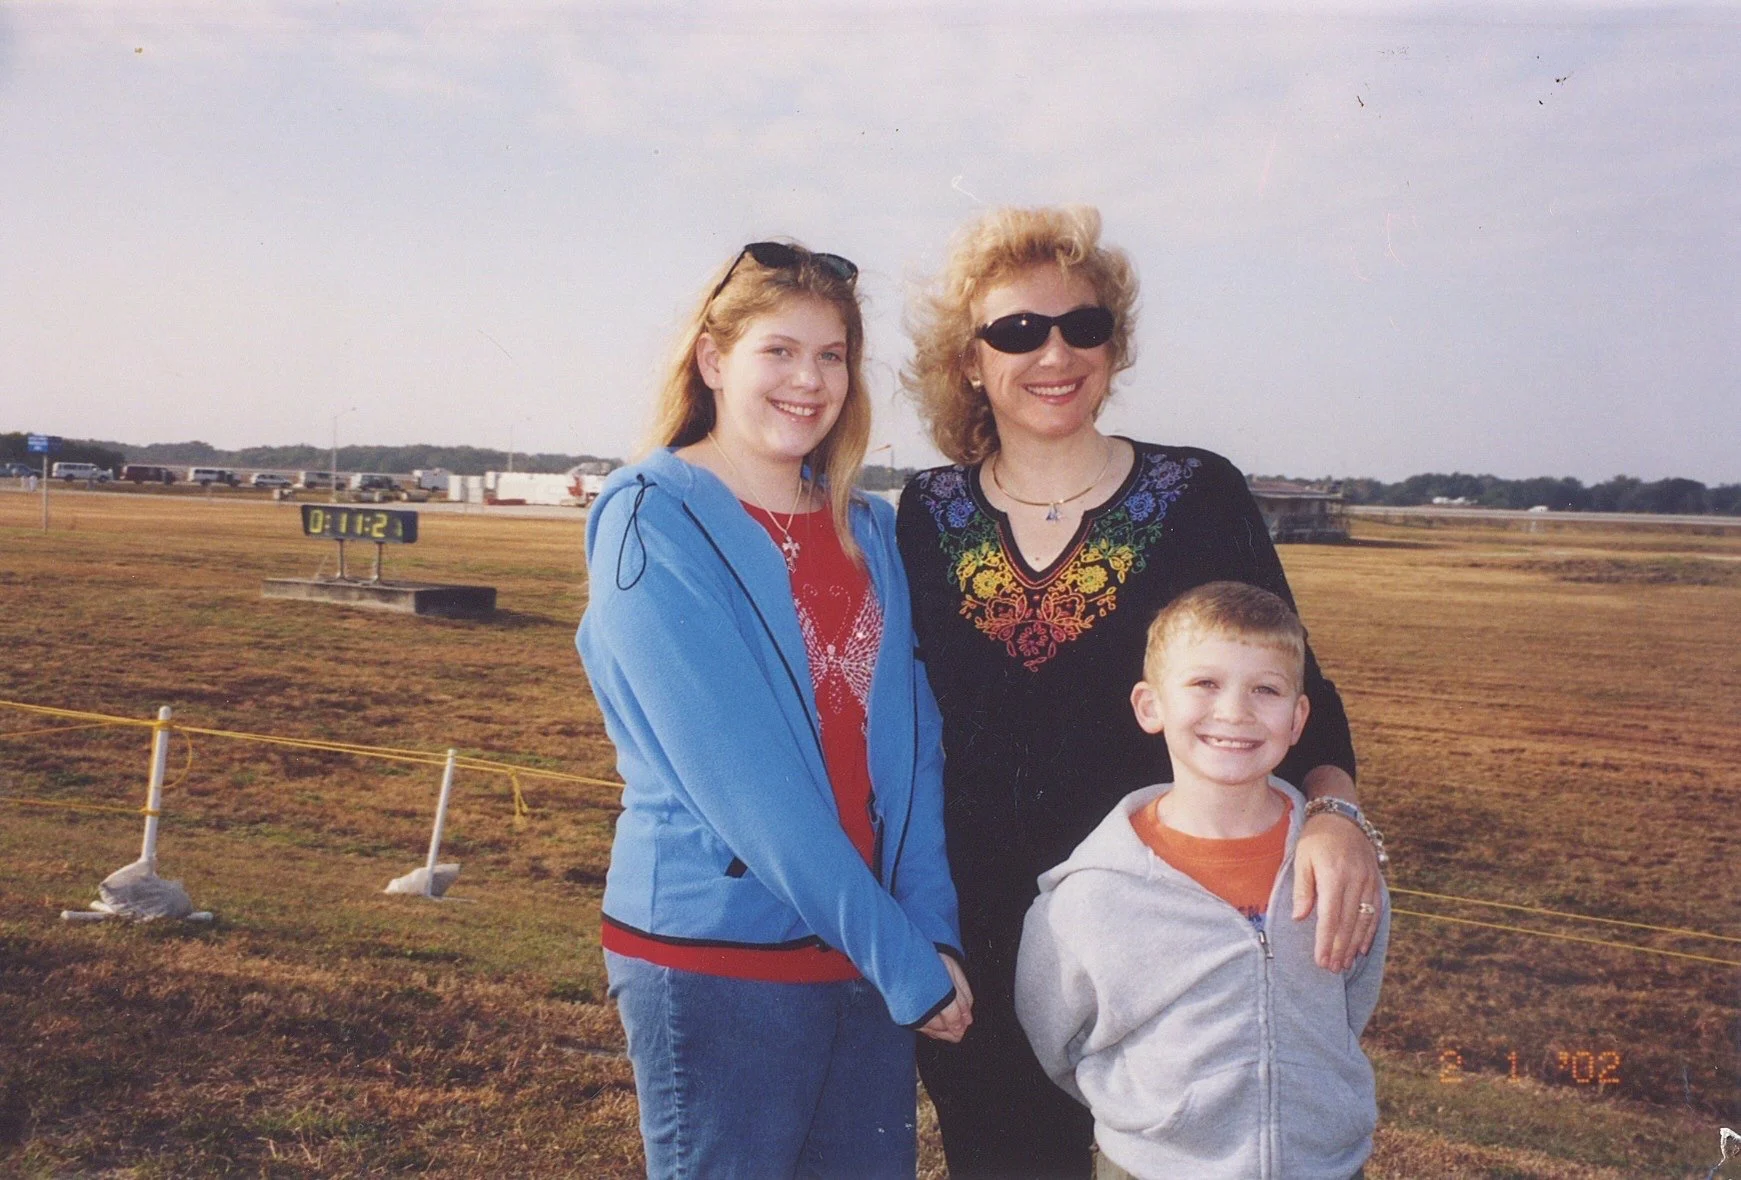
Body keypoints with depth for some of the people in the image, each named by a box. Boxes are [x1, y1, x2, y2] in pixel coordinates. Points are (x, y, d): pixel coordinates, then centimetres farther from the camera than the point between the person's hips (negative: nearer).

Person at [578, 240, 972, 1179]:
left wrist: (933, 931, -8)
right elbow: (734, 769, -17)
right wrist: (899, 955, -16)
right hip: (714, 958, -5)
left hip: (874, 958, 5)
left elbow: (911, 747, 4)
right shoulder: (654, 522, -10)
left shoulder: (867, 531, 7)